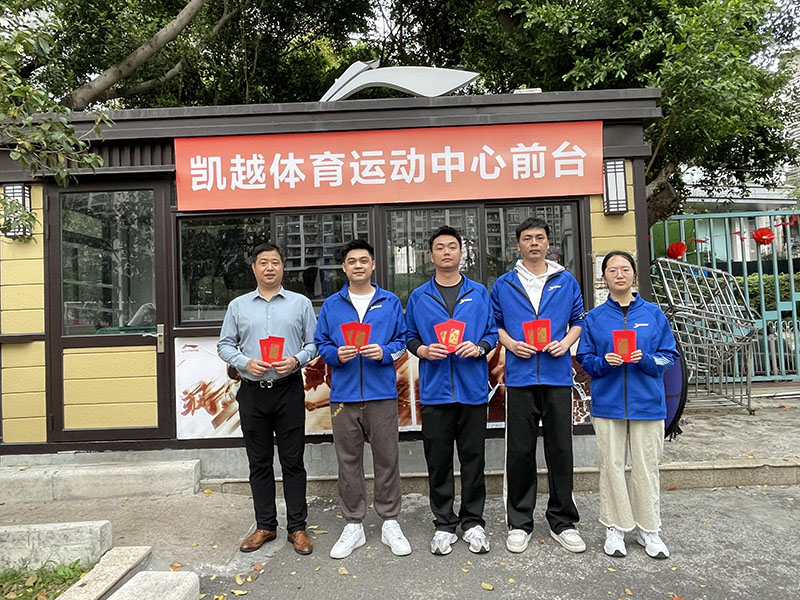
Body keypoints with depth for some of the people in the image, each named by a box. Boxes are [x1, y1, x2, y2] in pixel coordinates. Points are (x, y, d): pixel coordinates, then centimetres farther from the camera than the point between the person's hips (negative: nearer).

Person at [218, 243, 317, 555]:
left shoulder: (301, 303, 5)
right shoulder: (238, 306, 10)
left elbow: (313, 343, 4)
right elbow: (224, 345, 8)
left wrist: (296, 360, -15)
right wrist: (245, 362, -10)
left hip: (289, 390, -2)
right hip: (252, 392, 2)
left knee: (293, 460, 4)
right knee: (259, 462, 11)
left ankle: (297, 527, 16)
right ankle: (265, 526, 24)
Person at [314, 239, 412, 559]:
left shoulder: (390, 302, 6)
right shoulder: (331, 305, 9)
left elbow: (402, 339, 7)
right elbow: (320, 343, 10)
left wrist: (385, 352, -12)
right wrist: (336, 354, -10)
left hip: (382, 394, -1)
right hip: (344, 395, 1)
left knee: (387, 459, 5)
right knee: (348, 462, 9)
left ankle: (390, 523, 22)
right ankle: (353, 526, 23)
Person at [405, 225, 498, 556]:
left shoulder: (479, 293, 8)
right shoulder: (419, 297, 8)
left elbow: (493, 332, 9)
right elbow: (409, 337, 10)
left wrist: (479, 347, -11)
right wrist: (422, 350, -9)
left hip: (473, 389, 0)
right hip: (435, 390, 0)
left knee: (473, 459, 8)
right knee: (438, 461, 8)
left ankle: (473, 522, 24)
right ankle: (444, 524, 23)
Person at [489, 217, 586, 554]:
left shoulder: (566, 282, 10)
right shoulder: (504, 284, 8)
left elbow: (578, 321, 13)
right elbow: (494, 324, 10)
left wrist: (565, 343, -5)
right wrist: (510, 343, -8)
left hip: (558, 375, 1)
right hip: (520, 377, -1)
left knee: (560, 449, 7)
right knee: (520, 451, 5)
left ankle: (562, 521, 23)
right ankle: (519, 523, 19)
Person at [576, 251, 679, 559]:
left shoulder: (653, 314, 5)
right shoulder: (594, 318, 5)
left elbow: (669, 355, 5)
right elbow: (586, 360, 6)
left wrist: (646, 359, -14)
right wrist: (605, 362, -14)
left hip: (647, 403, 0)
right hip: (607, 403, 0)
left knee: (646, 467, 7)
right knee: (611, 466, 6)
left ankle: (649, 529, 24)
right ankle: (615, 528, 20)